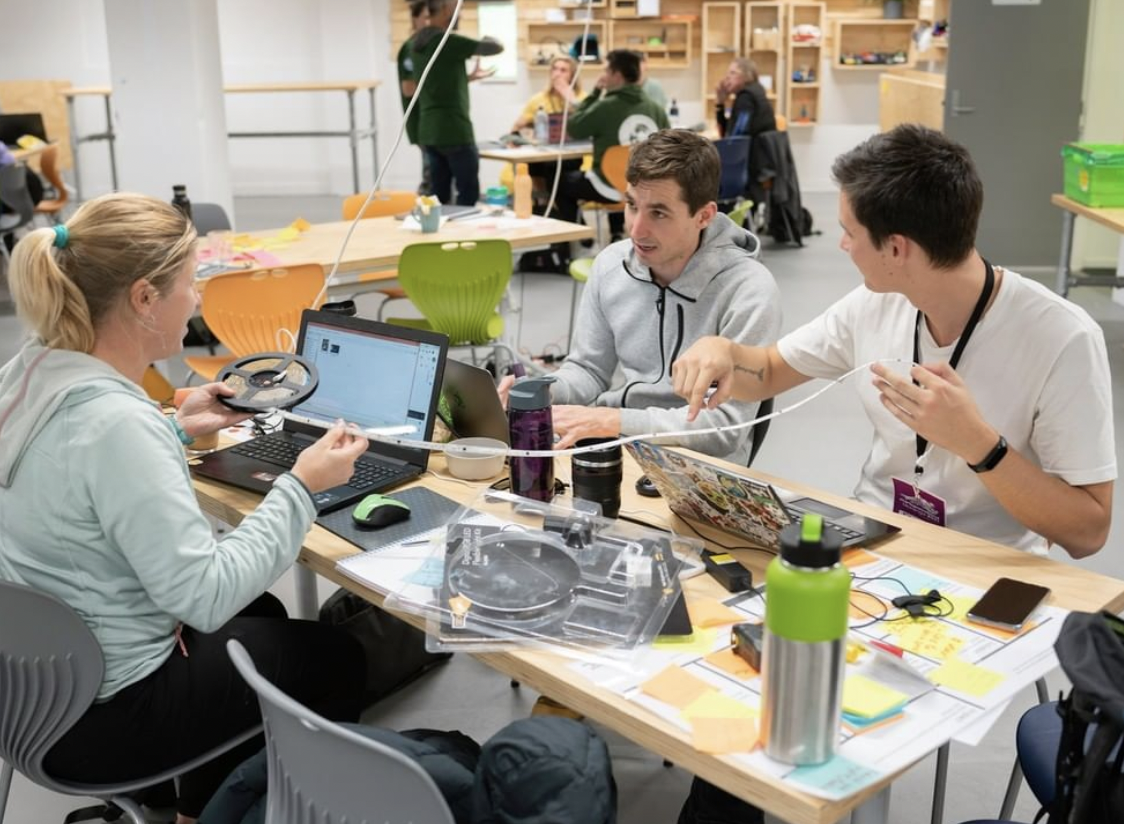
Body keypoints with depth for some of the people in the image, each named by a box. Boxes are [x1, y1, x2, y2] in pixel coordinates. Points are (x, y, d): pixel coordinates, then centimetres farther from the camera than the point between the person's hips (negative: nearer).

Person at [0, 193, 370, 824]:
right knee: (336, 658, 11)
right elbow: (205, 597, -28)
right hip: (98, 714, -9)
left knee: (258, 612, 30)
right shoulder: (116, 421, -31)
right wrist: (302, 487, -20)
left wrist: (175, 430, 11)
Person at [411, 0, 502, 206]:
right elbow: (497, 47, -11)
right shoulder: (448, 41, -13)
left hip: (429, 132, 8)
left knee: (439, 195, 10)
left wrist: (471, 77, 26)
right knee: (468, 194, -1)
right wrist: (487, 39, 10)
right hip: (454, 131, -8)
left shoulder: (419, 43, 12)